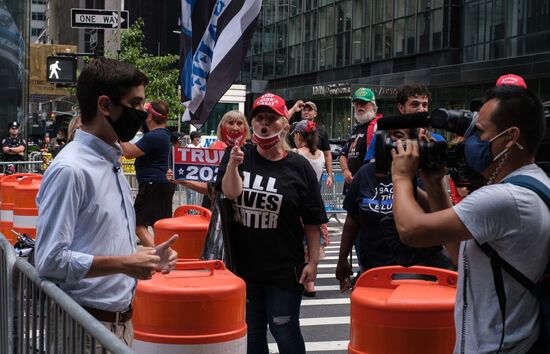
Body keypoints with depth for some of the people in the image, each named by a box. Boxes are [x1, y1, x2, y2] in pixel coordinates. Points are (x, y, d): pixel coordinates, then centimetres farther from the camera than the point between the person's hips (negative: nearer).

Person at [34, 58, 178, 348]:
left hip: (121, 320, 8)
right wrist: (124, 264, -20)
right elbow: (50, 260, -21)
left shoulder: (112, 164, 11)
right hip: (87, 324, -8)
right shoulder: (70, 169, -17)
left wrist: (147, 256, 3)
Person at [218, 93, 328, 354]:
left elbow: (312, 221, -2)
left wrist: (313, 260, -5)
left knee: (285, 333, 7)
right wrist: (233, 164, -34)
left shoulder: (298, 166, -4)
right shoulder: (238, 157, 1)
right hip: (242, 265, 3)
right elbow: (230, 192, -16)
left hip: (284, 270, -2)